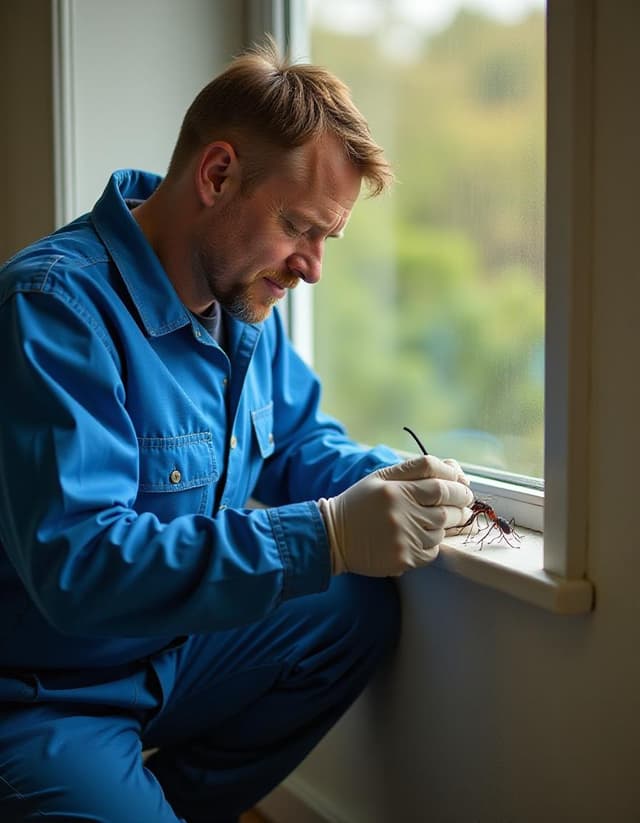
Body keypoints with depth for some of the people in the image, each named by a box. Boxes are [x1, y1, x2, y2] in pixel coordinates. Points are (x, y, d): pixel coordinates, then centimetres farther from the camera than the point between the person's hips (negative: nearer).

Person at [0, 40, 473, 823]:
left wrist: (390, 481, -7)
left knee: (364, 610, 0)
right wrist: (326, 536, -36)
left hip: (173, 649, 9)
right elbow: (77, 565, -32)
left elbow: (301, 441, 16)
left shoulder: (244, 300, 3)